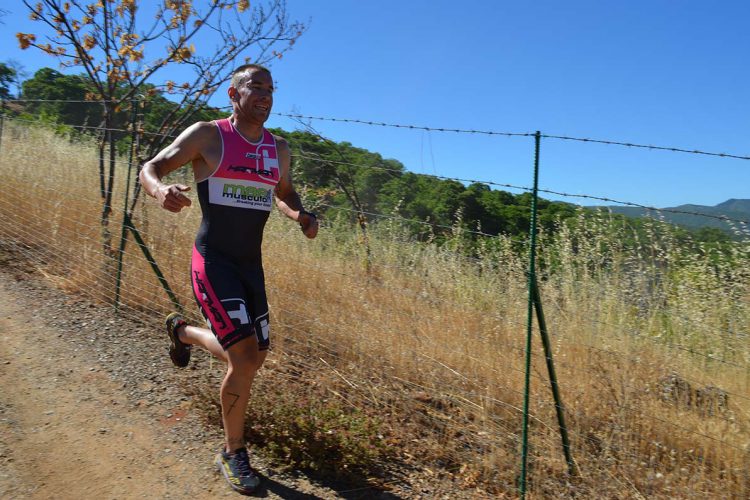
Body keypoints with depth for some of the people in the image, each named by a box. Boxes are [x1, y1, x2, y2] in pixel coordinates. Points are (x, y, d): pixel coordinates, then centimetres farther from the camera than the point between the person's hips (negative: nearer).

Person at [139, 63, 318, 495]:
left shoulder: (279, 149, 9)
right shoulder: (207, 135, -5)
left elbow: (284, 193, 24)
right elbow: (150, 168, -2)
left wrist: (302, 216, 1)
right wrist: (161, 190, -27)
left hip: (251, 264, 6)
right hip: (213, 260, -6)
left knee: (256, 357, 12)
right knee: (244, 357, -14)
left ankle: (183, 331, 41)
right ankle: (234, 453, 11)